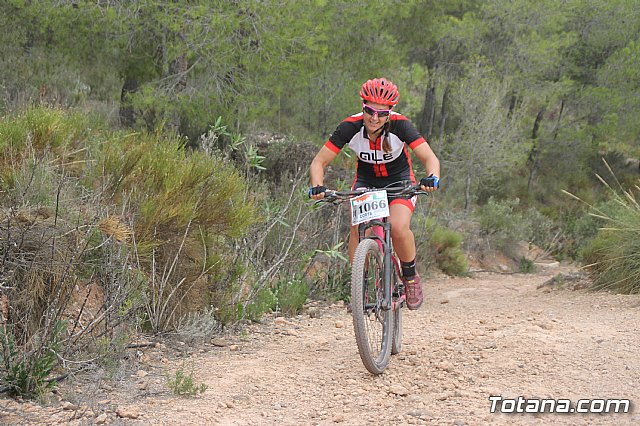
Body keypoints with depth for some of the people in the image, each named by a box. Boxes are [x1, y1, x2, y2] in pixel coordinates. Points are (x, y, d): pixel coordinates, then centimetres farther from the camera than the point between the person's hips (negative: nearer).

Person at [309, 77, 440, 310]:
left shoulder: (400, 125, -27)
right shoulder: (350, 127, -24)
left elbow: (430, 158, -30)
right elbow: (319, 161, -21)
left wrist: (432, 178, -51)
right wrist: (317, 186, -40)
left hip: (399, 181, -1)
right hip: (366, 181, 1)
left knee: (399, 228, -27)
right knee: (358, 228, -25)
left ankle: (410, 276, 0)